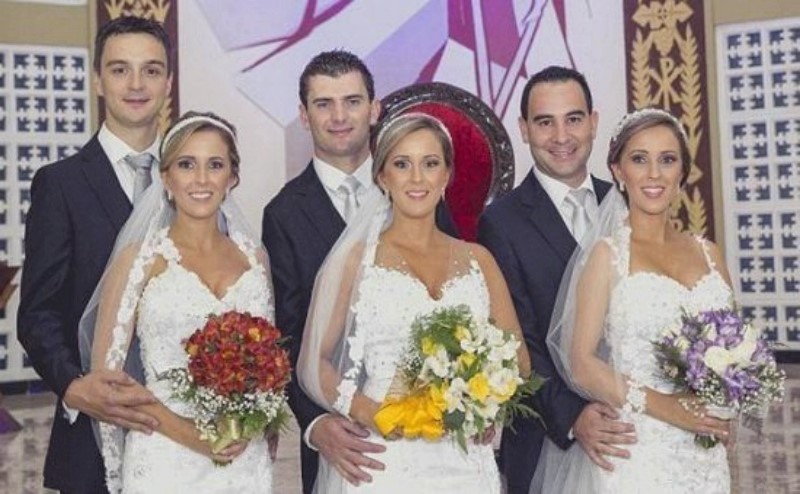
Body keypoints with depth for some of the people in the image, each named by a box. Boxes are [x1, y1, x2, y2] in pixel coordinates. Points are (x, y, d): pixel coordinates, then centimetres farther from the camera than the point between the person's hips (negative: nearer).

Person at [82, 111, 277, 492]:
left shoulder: (253, 255, 5)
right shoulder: (139, 258, -5)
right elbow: (106, 372, -6)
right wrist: (185, 432, -16)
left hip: (247, 458, 3)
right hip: (165, 458, -3)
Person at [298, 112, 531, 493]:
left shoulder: (478, 259, 9)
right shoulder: (356, 258, 0)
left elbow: (518, 360, 10)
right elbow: (312, 363, 0)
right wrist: (365, 411, -17)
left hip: (465, 463, 3)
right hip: (386, 463, -3)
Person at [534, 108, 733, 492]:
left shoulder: (707, 253, 9)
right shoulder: (606, 253, -4)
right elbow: (580, 363, -10)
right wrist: (663, 407, -19)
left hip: (705, 456, 5)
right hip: (635, 451, -4)